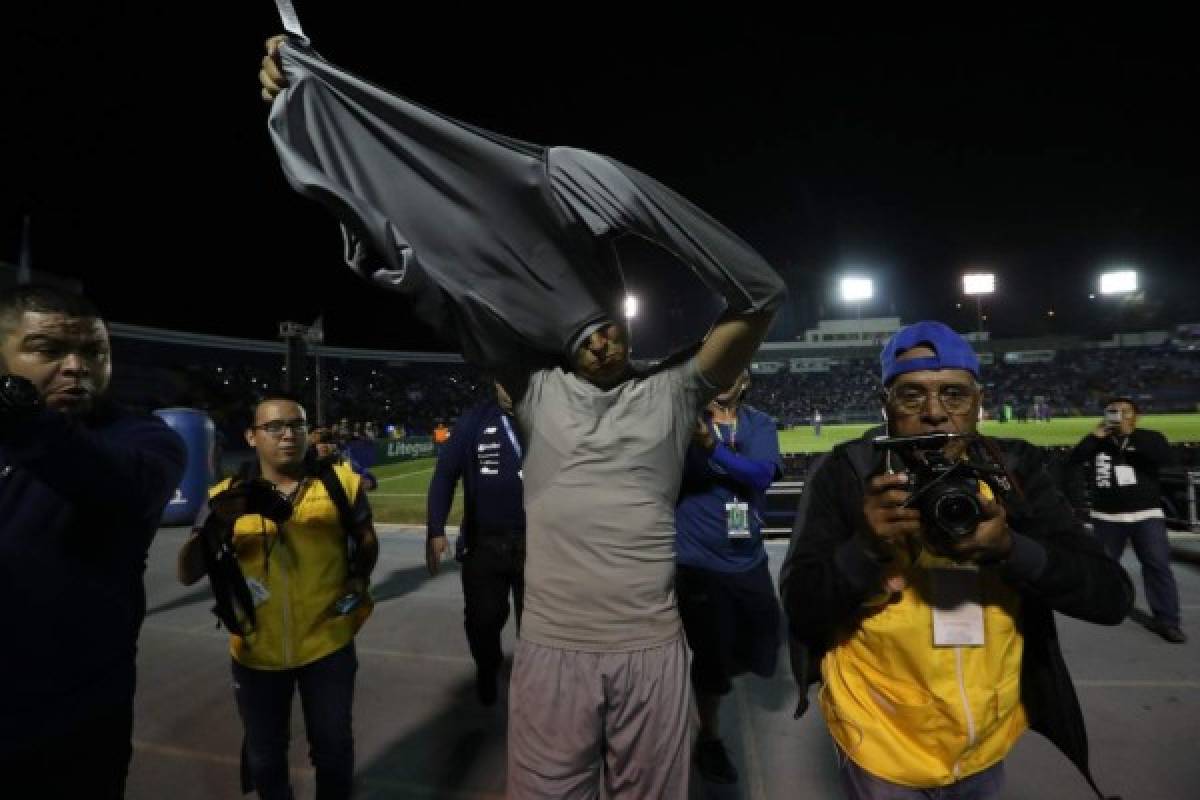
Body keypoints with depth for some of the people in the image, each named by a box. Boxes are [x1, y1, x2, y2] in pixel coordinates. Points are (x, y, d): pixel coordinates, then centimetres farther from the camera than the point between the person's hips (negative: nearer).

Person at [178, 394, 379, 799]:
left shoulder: (340, 481, -7)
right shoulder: (228, 497, -6)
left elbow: (366, 539, 8)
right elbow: (188, 574, -13)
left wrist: (359, 578, -6)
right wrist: (215, 523, -29)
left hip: (328, 644, -1)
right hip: (257, 651, 1)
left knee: (333, 746, 19)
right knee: (264, 755, 23)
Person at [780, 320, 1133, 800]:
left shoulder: (1017, 470, -6)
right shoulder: (844, 474, -15)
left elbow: (1112, 597, -11)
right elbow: (799, 608, -16)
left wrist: (1010, 548, -29)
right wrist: (867, 547, -33)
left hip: (991, 741, 3)